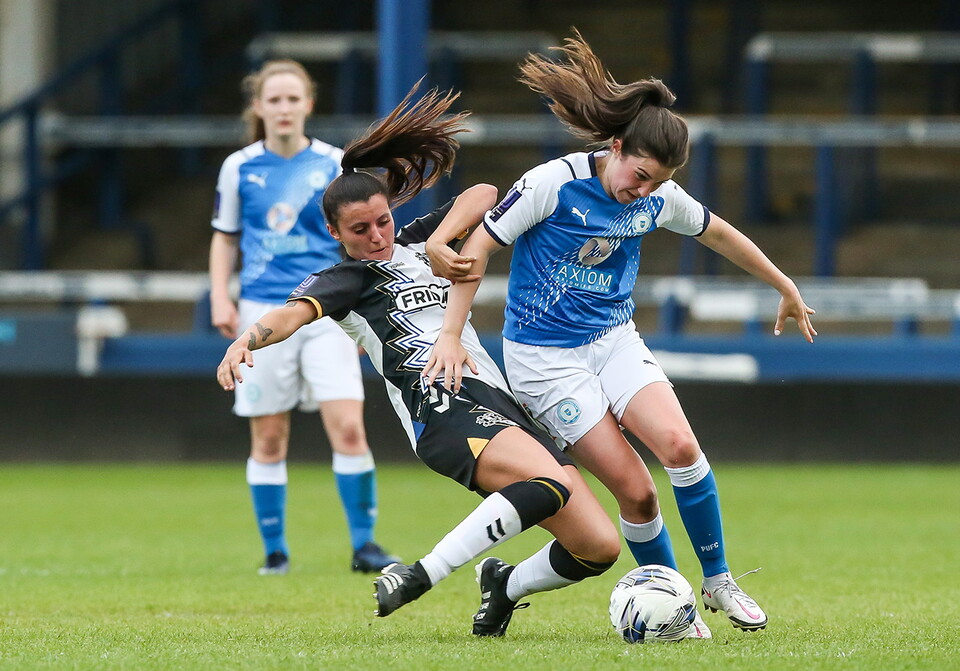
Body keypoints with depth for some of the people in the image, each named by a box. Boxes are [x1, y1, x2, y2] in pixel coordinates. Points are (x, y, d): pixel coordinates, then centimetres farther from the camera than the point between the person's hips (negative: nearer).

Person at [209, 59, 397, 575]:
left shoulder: (334, 165, 2)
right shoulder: (239, 167, 5)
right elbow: (225, 237, 15)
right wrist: (220, 297, 3)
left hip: (325, 313, -1)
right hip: (262, 313, 1)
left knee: (348, 427, -12)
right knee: (268, 439, 3)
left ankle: (363, 544, -4)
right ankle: (274, 550, 15)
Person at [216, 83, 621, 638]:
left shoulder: (416, 247, 23)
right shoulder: (343, 281, 7)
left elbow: (483, 195, 18)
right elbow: (293, 314, -14)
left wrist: (442, 237, -1)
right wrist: (246, 342, -36)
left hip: (503, 404, 7)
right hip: (443, 410, -7)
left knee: (598, 546, -4)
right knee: (553, 483, -35)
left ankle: (505, 586, 25)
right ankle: (419, 579, -31)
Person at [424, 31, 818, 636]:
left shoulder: (660, 198, -3)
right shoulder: (555, 183, -19)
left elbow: (719, 233, 17)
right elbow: (477, 248, -13)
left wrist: (787, 288, 26)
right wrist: (451, 336, -17)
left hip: (614, 338, 4)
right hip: (544, 354, -4)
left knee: (679, 444, -21)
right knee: (634, 488, -13)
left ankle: (719, 581, -4)